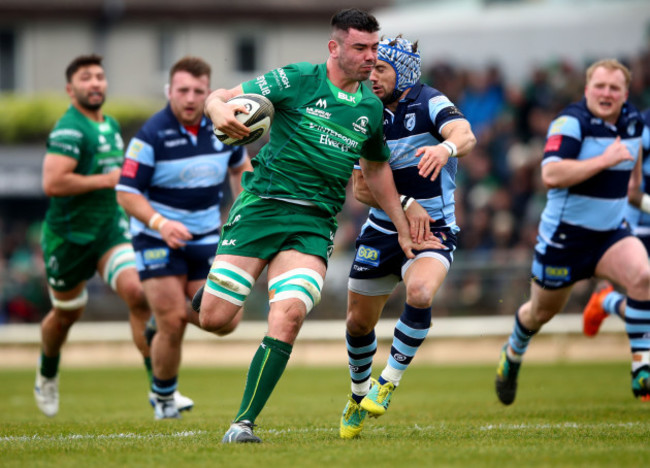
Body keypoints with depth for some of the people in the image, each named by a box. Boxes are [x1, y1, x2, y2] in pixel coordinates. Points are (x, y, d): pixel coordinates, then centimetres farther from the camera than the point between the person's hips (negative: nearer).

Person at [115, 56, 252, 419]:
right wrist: (161, 223, -30)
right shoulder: (152, 135, -16)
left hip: (206, 238, 4)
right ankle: (163, 398, 14)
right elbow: (127, 192, -16)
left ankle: (161, 323, 25)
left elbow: (240, 165, 20)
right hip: (158, 239, -4)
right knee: (172, 324, -10)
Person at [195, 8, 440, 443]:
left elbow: (376, 168, 29)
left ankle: (244, 422, -13)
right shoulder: (299, 80, -2)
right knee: (214, 319, -6)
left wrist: (403, 227, 30)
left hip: (315, 223, 3)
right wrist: (219, 110, -30)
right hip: (262, 206, -2)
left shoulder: (372, 109, 12)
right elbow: (220, 97, -6)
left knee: (289, 316, -21)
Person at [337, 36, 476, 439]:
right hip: (383, 231, 4)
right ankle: (360, 395, 36)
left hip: (434, 228, -4)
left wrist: (447, 148, -55)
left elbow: (466, 136, -31)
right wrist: (405, 205, -18)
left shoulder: (430, 103, -10)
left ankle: (389, 382, -13)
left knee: (420, 292, -32)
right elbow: (361, 188, -1)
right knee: (359, 322, 8)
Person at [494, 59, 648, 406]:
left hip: (611, 233, 4)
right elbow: (551, 175, -34)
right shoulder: (571, 122, -20)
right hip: (565, 233, -4)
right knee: (542, 311, 15)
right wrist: (605, 160, -35)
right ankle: (513, 353, 48)